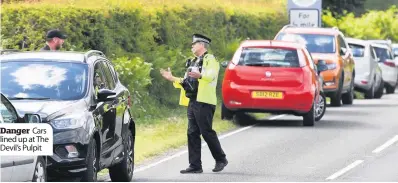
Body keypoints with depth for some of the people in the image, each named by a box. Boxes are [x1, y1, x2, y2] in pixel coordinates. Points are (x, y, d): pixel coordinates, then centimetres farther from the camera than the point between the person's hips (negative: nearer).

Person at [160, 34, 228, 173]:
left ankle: (221, 159, 7)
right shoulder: (193, 62, 23)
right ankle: (195, 165, 6)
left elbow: (211, 75, -23)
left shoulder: (210, 60, -4)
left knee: (207, 132, -7)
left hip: (204, 102, -9)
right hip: (192, 103, 9)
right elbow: (186, 82, 28)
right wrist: (172, 78, 19)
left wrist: (200, 75, -42)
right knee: (192, 133, 5)